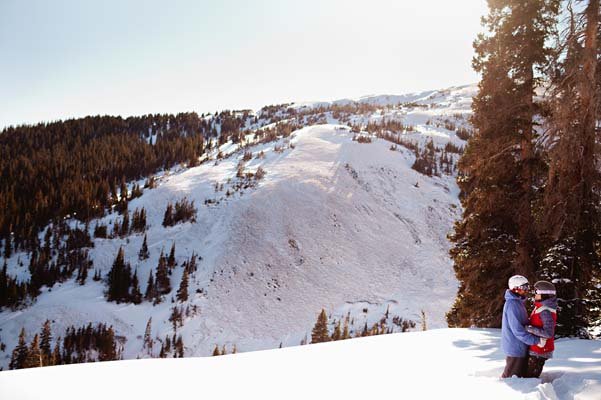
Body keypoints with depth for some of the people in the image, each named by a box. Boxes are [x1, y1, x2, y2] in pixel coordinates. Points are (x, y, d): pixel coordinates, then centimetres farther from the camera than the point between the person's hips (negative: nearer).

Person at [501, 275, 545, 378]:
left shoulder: (518, 303, 11)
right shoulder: (512, 305, -22)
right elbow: (517, 330, -25)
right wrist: (536, 341, -24)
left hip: (520, 347, 10)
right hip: (515, 348, -10)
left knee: (521, 375, 19)